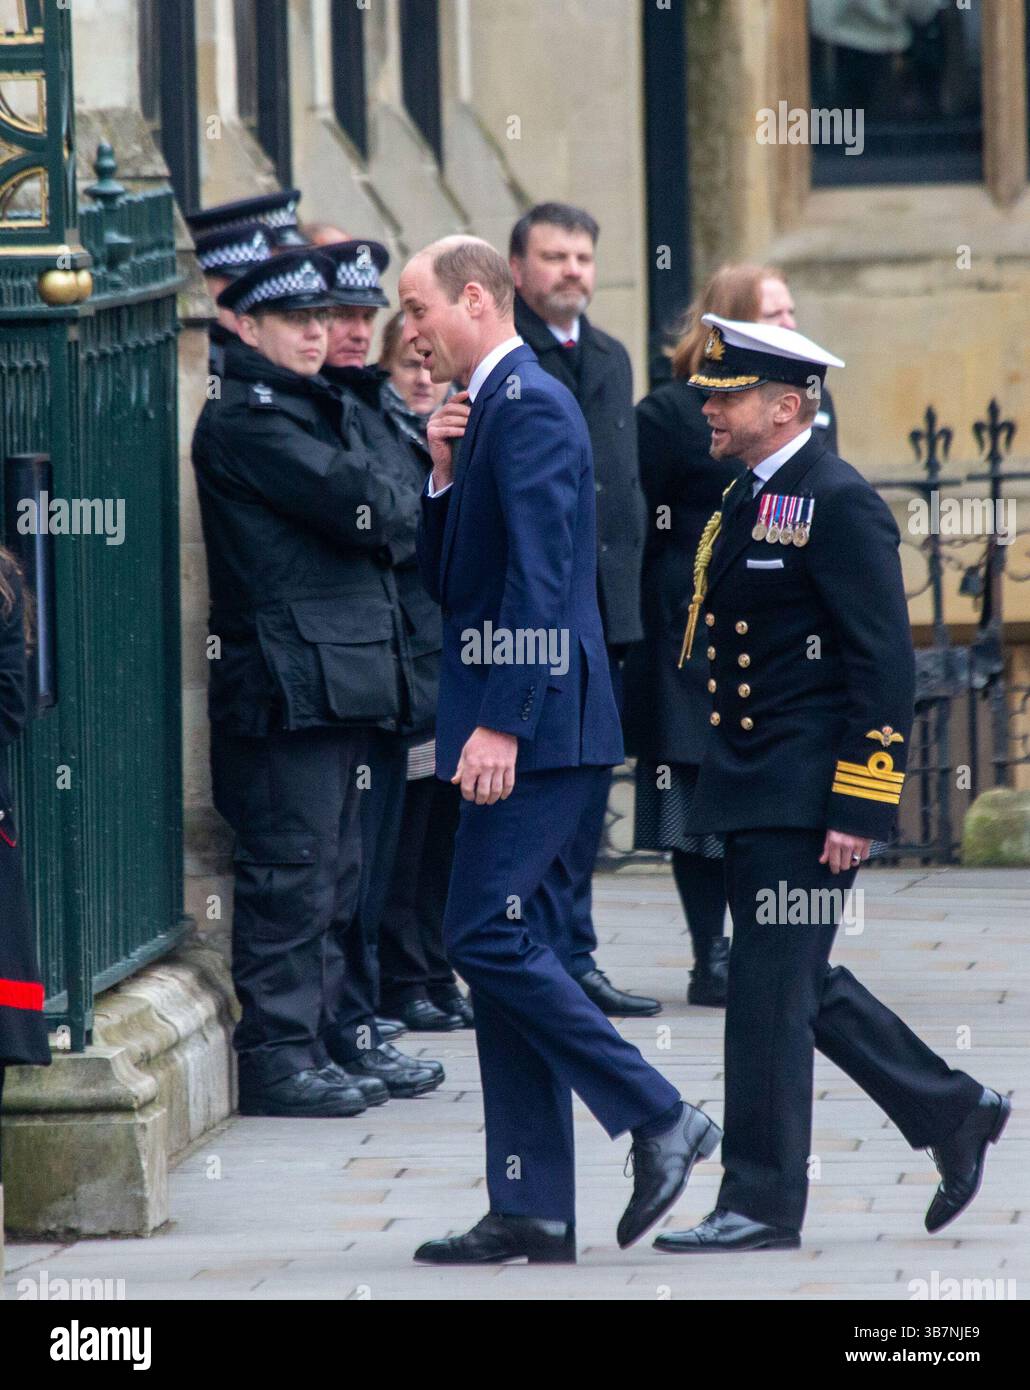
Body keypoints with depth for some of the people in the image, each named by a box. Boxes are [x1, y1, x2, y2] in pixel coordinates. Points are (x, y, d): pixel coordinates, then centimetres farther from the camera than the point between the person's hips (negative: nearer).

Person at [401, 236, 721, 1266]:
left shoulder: (529, 407, -12)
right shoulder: (490, 409, 18)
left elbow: (541, 577, -20)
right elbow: (447, 582, 21)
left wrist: (500, 723, -24)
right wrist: (445, 478, 5)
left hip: (531, 724, -10)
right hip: (514, 727, 10)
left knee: (488, 937, -12)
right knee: (508, 950, 7)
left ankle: (658, 1119, -5)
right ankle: (531, 1211, 8)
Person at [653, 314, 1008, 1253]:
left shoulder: (840, 505, -13)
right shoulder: (748, 500, 14)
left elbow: (886, 665, -16)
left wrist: (858, 810, -19)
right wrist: (719, 785, 19)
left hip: (807, 798, -9)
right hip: (754, 791, 9)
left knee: (772, 990, -6)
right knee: (797, 982, 13)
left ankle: (763, 1203, 0)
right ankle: (952, 1113, 27)